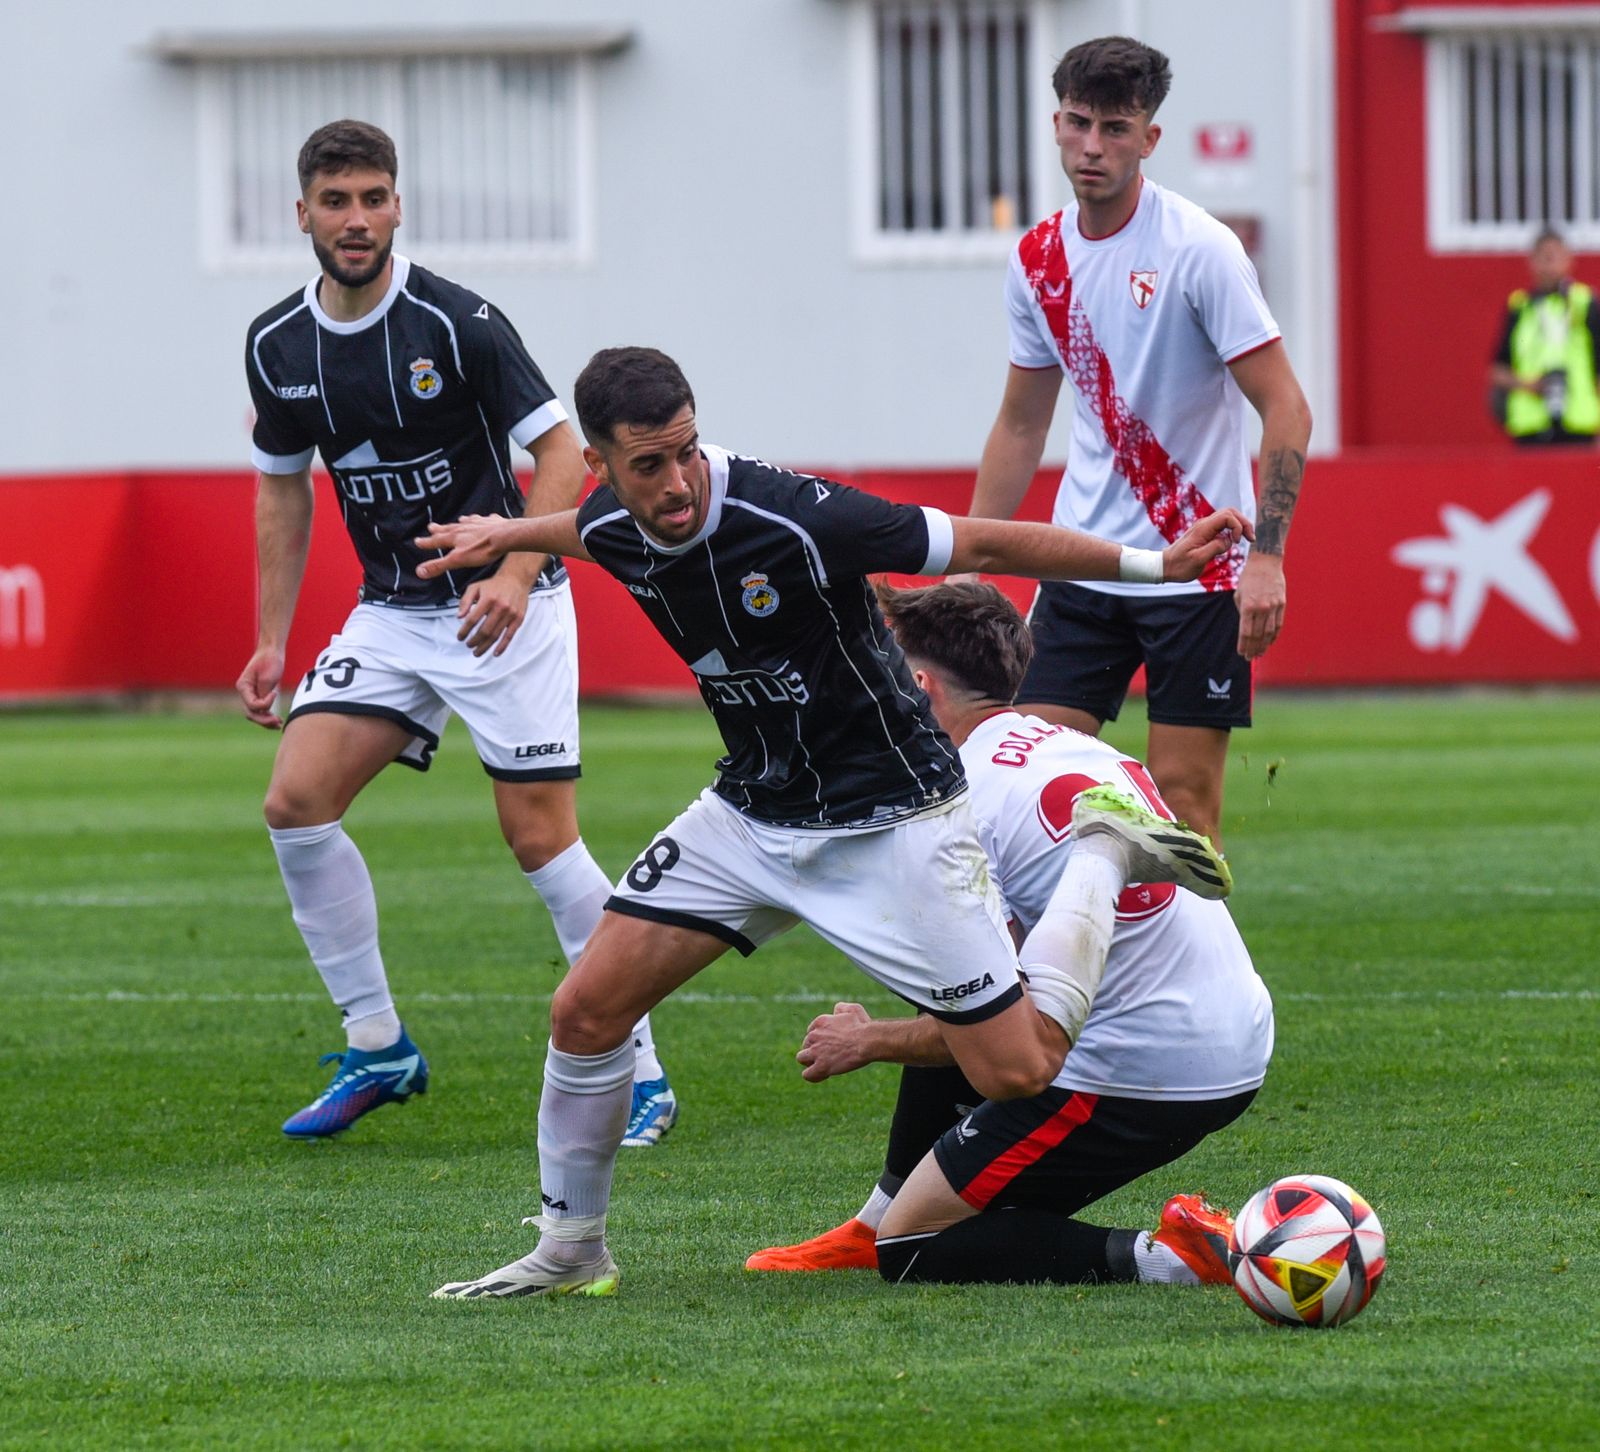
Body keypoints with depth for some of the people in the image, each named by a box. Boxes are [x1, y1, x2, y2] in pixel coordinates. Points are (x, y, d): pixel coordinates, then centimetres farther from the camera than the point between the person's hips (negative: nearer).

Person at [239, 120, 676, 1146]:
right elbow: (284, 490, 15)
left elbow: (561, 451, -15)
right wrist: (271, 641, 12)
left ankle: (642, 1072, 2)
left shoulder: (457, 322, -16)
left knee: (542, 837, -9)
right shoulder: (276, 347, 2)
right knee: (297, 801, -9)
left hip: (502, 609, -6)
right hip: (390, 614, 6)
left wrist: (515, 574, -28)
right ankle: (378, 1049, 4)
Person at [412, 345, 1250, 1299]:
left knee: (1017, 1076, -11)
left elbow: (984, 546, -20)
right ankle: (570, 1251, 13)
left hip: (889, 819, -6)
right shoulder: (613, 530, -8)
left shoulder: (798, 519, -28)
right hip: (751, 815, 6)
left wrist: (1155, 564, -20)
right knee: (587, 1009, -4)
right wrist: (505, 536, 36)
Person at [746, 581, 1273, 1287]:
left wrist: (868, 1041, 4)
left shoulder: (964, 803, -12)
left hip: (1138, 1081, -9)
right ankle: (874, 1225, 39)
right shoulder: (1079, 749, 14)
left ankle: (1164, 1257, -10)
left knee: (910, 1253, 1)